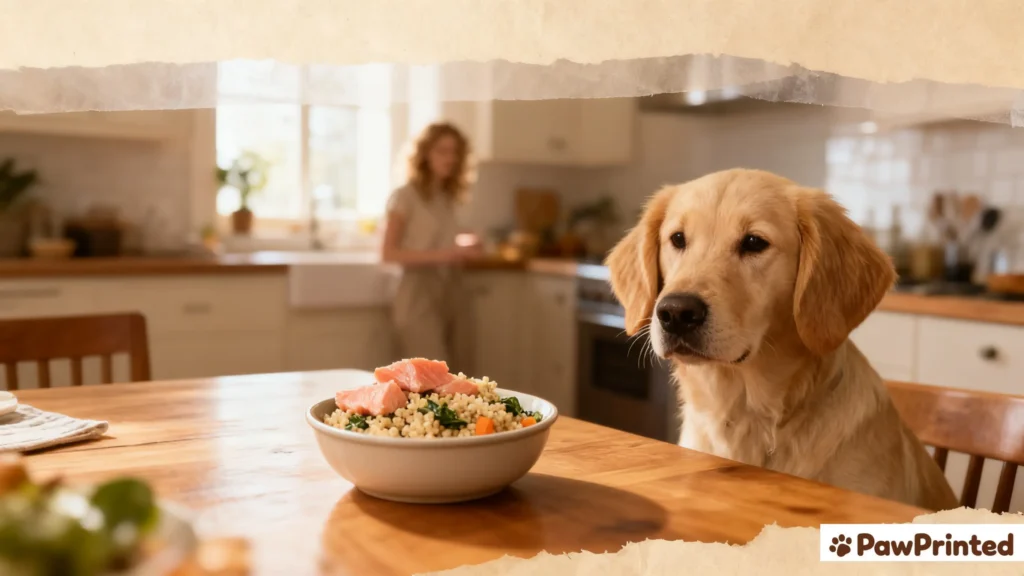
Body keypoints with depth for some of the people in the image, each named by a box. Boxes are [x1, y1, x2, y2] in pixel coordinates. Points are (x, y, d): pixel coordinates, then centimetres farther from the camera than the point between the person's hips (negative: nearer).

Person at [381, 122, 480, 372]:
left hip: (453, 294, 7)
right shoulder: (406, 196, -4)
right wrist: (439, 255, -18)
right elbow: (389, 253, -10)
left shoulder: (448, 198, 15)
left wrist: (463, 253, 3)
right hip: (420, 295, -6)